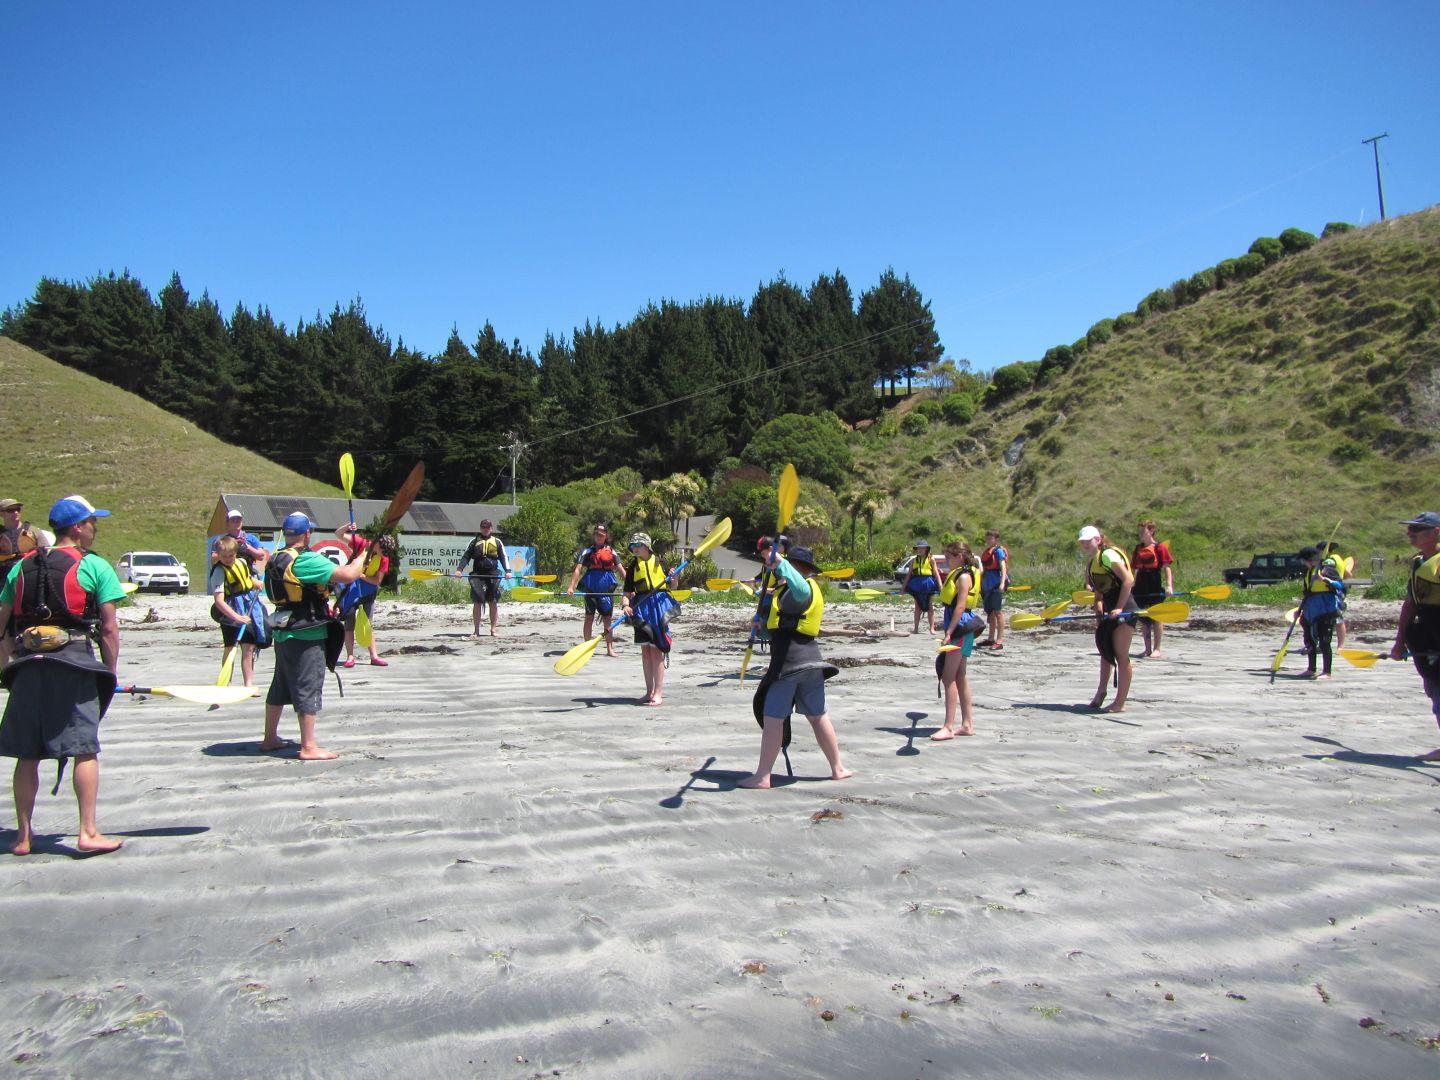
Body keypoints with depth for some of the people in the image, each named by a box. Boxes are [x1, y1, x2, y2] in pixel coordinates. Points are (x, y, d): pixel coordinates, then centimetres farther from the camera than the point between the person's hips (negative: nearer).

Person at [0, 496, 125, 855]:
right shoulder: (95, 566, 0)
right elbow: (109, 628, -4)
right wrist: (111, 673, 5)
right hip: (74, 663, -5)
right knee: (85, 750, 0)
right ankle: (88, 833, 0)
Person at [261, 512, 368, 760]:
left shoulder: (277, 560, 11)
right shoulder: (306, 560, -19)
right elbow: (347, 576, -25)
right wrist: (361, 559, -4)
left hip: (284, 633, 9)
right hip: (306, 636, -9)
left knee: (280, 686, 18)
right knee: (308, 688, -4)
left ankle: (270, 738, 29)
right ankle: (308, 747, -1)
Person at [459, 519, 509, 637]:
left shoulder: (497, 542, 12)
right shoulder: (474, 542, 12)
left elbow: (503, 557, 9)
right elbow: (466, 557, 8)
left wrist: (507, 571, -6)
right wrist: (459, 569, -7)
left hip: (493, 574, 0)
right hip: (477, 574, 0)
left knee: (493, 602, 0)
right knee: (477, 602, -3)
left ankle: (493, 629, 6)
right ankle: (476, 631, 1)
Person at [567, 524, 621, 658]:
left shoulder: (611, 552, 9)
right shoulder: (588, 551, 4)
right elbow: (578, 569, -4)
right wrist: (571, 587, -16)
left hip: (607, 589, 1)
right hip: (590, 588, -1)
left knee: (608, 619, 5)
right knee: (589, 617, 4)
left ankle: (610, 648, 11)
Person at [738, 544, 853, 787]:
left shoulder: (802, 589, -11)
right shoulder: (812, 588, 19)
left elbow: (799, 588, -37)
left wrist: (779, 563, -49)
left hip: (788, 661, -9)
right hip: (811, 659, 10)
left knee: (773, 717, -5)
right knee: (819, 716, 16)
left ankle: (762, 776, -4)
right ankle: (838, 768, 22)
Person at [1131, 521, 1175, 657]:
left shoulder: (1160, 547, -4)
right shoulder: (1138, 549, 13)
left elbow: (1167, 567, -7)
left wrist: (1169, 586, -16)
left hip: (1155, 588, -6)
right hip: (1140, 588, 6)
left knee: (1156, 618, 0)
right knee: (1143, 620, 7)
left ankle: (1157, 649, 6)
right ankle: (1147, 649, 15)